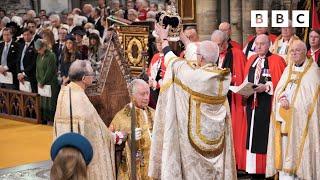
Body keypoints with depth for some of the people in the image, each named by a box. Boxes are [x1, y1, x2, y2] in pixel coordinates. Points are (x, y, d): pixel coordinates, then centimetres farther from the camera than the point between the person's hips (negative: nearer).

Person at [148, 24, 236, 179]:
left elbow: (171, 60, 0)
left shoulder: (192, 74, -18)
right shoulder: (224, 77, -4)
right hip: (217, 134, 5)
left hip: (196, 131, -5)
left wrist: (164, 38, 19)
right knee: (215, 166, 13)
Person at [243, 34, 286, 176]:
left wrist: (266, 87, -21)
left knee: (266, 135, -4)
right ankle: (253, 169, 15)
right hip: (252, 103, 6)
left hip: (268, 105, -6)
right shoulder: (251, 60, 14)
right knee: (253, 135, 8)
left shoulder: (276, 61, -5)